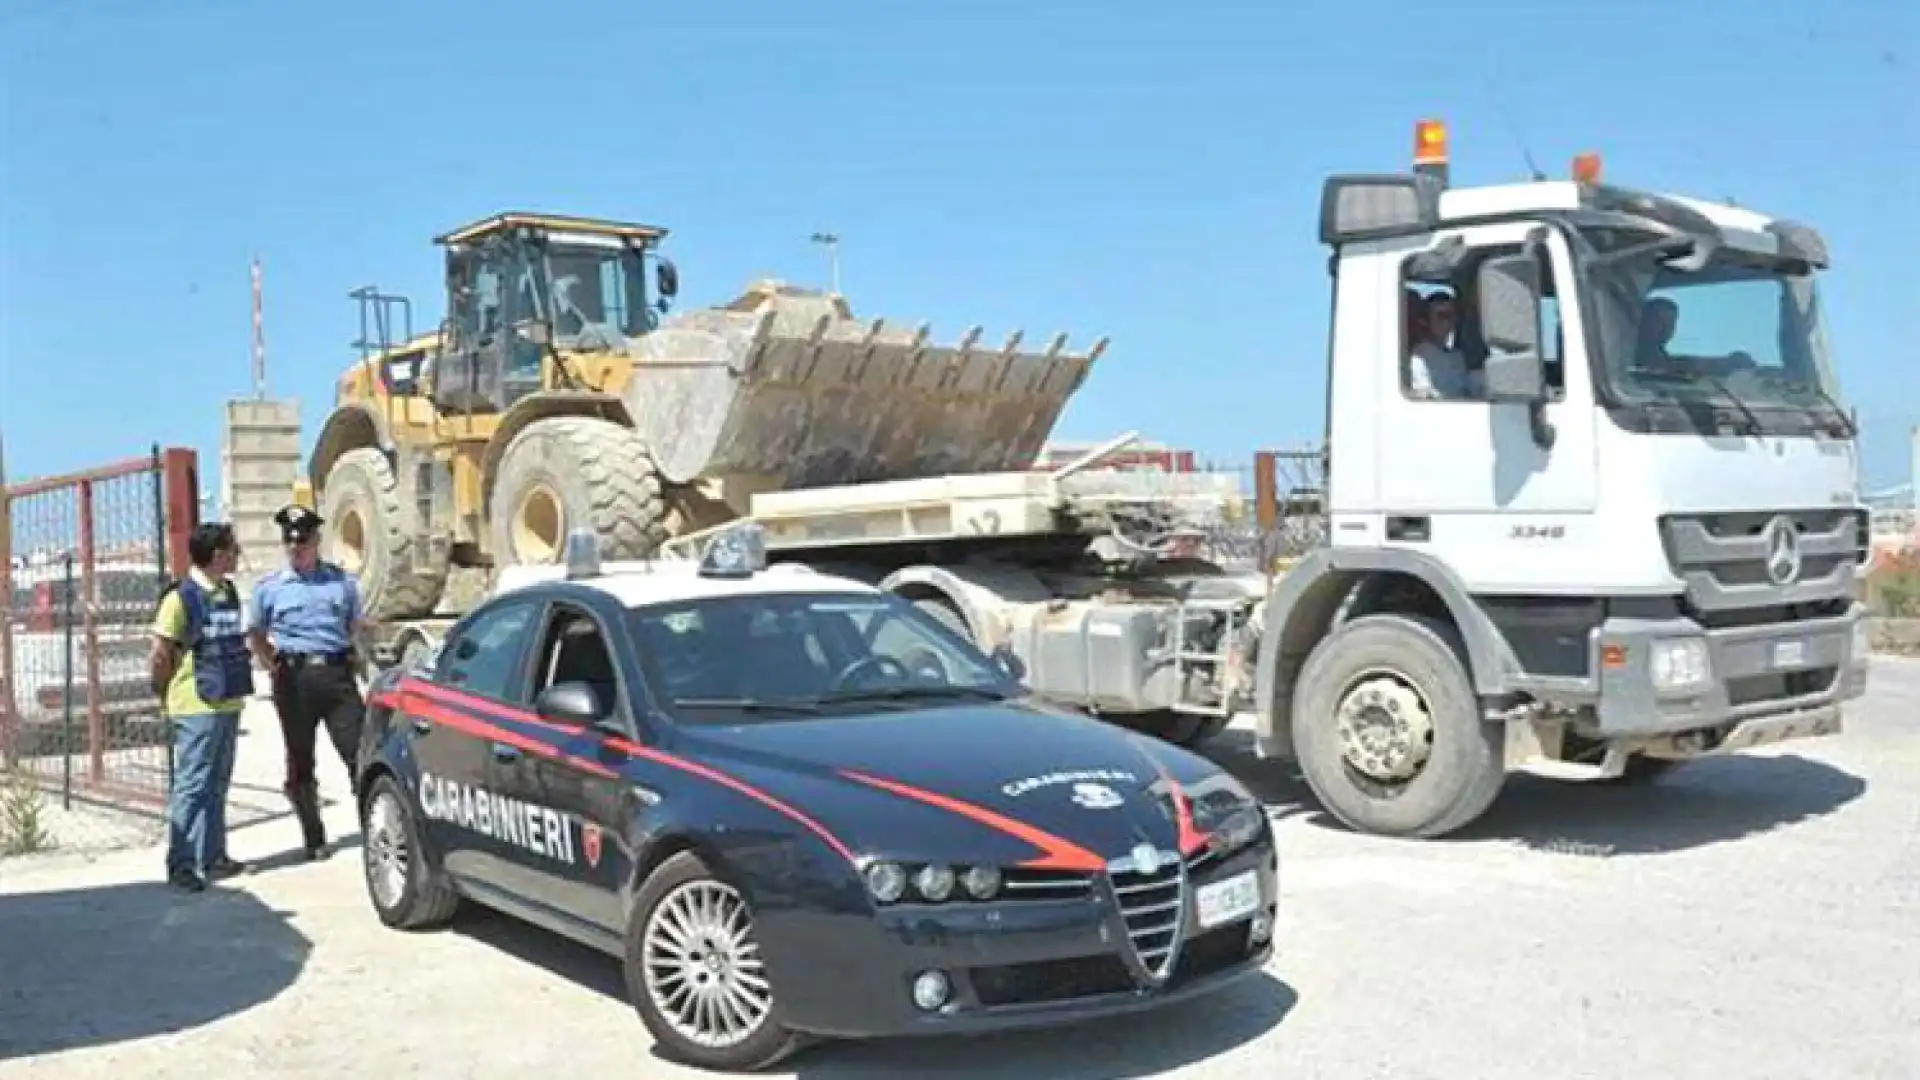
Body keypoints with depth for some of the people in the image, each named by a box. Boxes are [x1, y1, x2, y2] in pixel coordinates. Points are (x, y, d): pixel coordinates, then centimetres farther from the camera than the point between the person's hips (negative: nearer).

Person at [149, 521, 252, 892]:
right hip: (197, 708, -7)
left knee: (216, 786, 14)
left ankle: (213, 858, 22)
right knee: (191, 787, -3)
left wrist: (238, 683, 14)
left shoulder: (229, 591, 9)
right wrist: (168, 694, -1)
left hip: (229, 704, 8)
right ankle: (181, 866, 2)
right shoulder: (180, 597, -13)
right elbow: (159, 656, -10)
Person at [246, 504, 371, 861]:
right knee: (300, 762, 6)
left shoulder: (341, 580, 9)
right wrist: (275, 667, 2)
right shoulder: (269, 587, 7)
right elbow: (257, 637, 15)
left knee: (359, 751, -6)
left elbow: (357, 627, 18)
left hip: (337, 674, 0)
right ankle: (314, 838, 15)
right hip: (294, 680, 0)